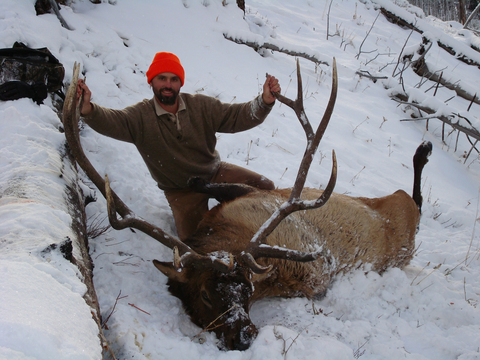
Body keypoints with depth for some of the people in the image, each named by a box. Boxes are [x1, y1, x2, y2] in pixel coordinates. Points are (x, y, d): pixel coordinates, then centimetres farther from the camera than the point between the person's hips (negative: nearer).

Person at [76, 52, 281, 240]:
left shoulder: (202, 106, -8)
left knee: (264, 187, -10)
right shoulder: (140, 117, -16)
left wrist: (265, 101, -33)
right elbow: (110, 122, -34)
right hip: (181, 190, -2)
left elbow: (238, 116, -13)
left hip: (215, 173, 3)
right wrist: (88, 109, -58)